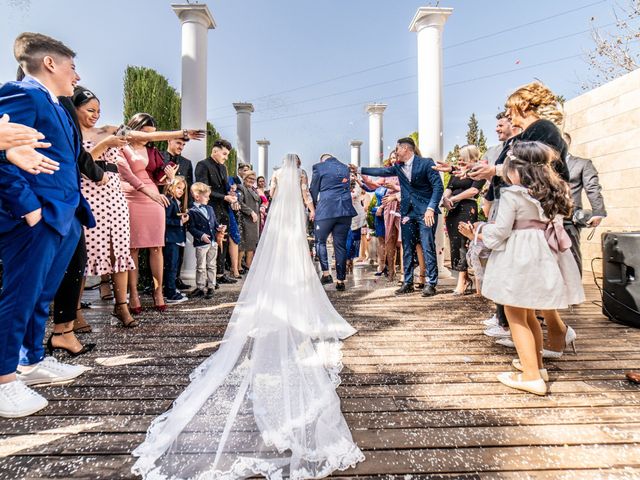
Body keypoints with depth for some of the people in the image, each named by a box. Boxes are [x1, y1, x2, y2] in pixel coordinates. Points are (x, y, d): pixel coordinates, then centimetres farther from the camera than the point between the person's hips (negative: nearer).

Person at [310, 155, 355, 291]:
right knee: (341, 245, 6)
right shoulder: (345, 167, 17)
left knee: (320, 241, 13)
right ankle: (340, 280, 8)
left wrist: (315, 208, 22)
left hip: (326, 209, -4)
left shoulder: (318, 167, 3)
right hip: (345, 210, 4)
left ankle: (326, 273, 1)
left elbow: (313, 190, 7)